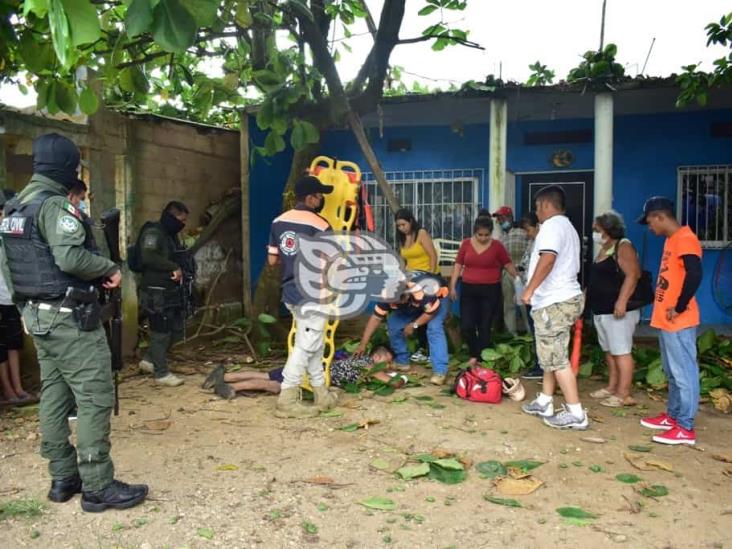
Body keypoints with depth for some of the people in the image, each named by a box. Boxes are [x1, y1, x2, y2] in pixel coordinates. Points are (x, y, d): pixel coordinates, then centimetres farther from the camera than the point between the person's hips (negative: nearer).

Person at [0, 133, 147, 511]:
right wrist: (109, 269, -12)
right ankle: (98, 487, -2)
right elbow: (69, 258, -27)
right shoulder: (54, 204, -16)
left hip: (36, 314, 10)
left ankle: (63, 478, 21)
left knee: (54, 395, 13)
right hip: (68, 317, -10)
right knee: (95, 397, -6)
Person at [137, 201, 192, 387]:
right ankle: (161, 373, 10)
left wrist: (179, 271, 4)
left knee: (176, 329, 12)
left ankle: (149, 360, 28)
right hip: (156, 292, -9)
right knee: (161, 332, -2)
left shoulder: (171, 235, 16)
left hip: (171, 291, 9)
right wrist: (174, 267, -22)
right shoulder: (153, 233, -14)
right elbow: (148, 257, -29)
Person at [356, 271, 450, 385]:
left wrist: (414, 325, -20)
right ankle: (402, 361, 9)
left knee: (434, 328, -28)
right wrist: (363, 344, -21)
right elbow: (376, 318, -20)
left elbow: (432, 311, -27)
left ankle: (440, 371, -24)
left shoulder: (422, 292, -44)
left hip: (439, 296, -5)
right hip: (413, 303, 5)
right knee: (393, 324, -8)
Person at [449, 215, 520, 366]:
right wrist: (453, 286, 1)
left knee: (485, 326, 3)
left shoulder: (497, 245, -2)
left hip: (490, 290, -2)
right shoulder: (466, 243, 2)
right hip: (469, 289, 2)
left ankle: (481, 358, 15)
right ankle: (474, 354, 22)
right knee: (466, 325, -1)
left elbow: (507, 264, 3)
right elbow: (458, 265, 6)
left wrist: (517, 277, -11)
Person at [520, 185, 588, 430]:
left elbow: (548, 258, -30)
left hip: (554, 302, -11)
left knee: (556, 358, -7)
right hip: (563, 298, 11)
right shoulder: (567, 226, 21)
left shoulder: (552, 225, -13)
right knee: (550, 355, 16)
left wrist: (529, 289, -30)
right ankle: (544, 402, 24)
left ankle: (575, 413, -3)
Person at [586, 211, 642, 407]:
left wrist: (622, 301, -27)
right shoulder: (603, 249, 17)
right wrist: (588, 295, 25)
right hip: (601, 310, 10)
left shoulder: (623, 246, -11)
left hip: (618, 311, -10)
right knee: (609, 351, 15)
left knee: (621, 351, -7)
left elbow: (633, 274, -21)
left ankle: (624, 394, -4)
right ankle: (612, 387, 24)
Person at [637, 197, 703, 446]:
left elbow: (694, 275, -27)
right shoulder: (671, 240, 16)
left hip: (679, 321, -10)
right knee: (672, 372, 18)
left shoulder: (685, 239, -15)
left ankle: (685, 428, 2)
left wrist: (679, 308, -20)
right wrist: (664, 309, 13)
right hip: (666, 320, 10)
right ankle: (673, 415, 29)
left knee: (684, 373, -4)